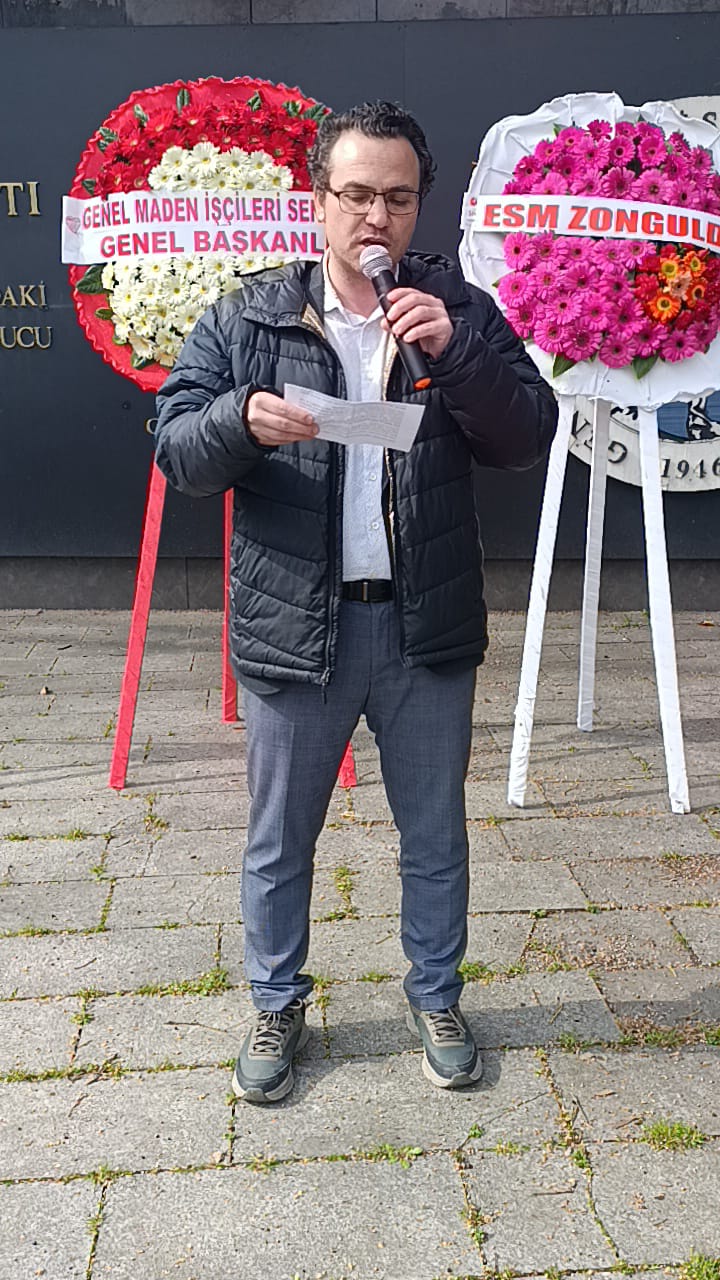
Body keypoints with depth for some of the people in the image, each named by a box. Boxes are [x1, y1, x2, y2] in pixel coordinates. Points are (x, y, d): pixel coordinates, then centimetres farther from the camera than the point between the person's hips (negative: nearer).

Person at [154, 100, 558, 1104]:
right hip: (294, 625, 0)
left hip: (427, 627, 1)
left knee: (436, 836, 15)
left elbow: (528, 438, -4)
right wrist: (243, 420, -23)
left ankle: (435, 1000, 37)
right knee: (279, 842, 13)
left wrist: (455, 352, -19)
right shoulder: (245, 321, 2)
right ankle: (277, 1007, 35)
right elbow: (176, 450, -2)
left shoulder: (460, 313, 4)